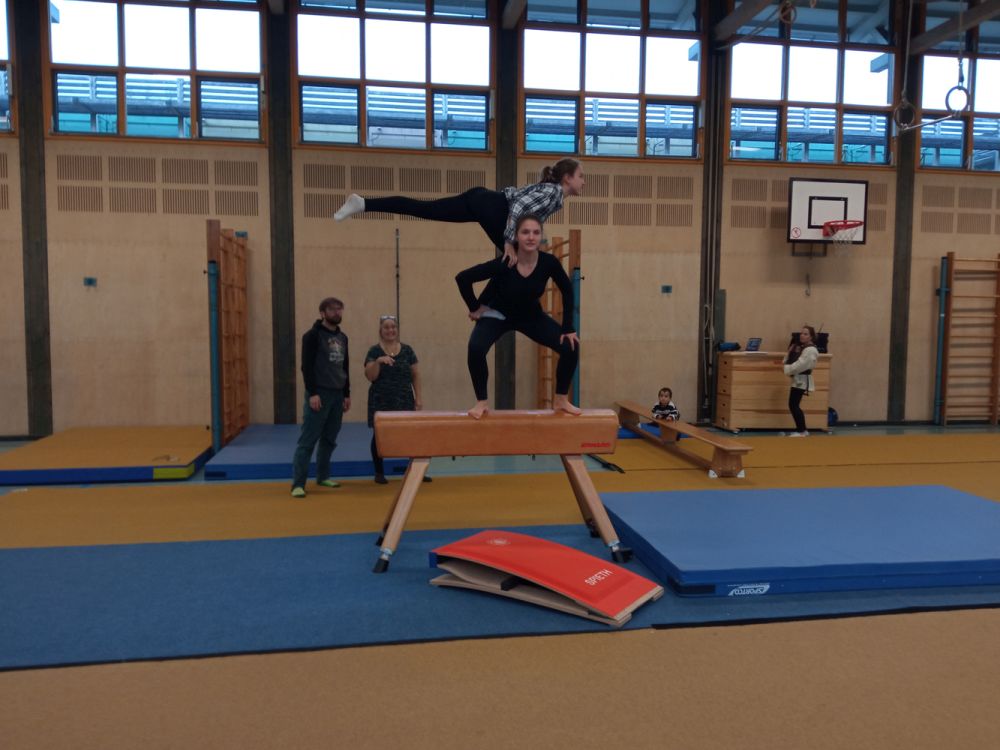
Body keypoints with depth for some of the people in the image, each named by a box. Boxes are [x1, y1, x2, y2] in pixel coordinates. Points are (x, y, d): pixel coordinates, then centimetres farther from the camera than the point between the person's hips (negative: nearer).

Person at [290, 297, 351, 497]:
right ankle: (298, 483, -4)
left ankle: (323, 476, 23)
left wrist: (347, 394, 15)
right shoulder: (312, 335, -7)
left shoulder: (342, 337, 14)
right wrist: (312, 393, -19)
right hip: (319, 394, -7)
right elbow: (307, 366, -13)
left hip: (337, 394, 7)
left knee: (329, 439, 11)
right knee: (308, 440, -6)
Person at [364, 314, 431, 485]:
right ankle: (379, 472, 16)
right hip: (381, 401, -1)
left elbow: (415, 375, 8)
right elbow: (370, 376, -8)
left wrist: (418, 397, 3)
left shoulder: (407, 350, 6)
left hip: (404, 400, 2)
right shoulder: (374, 351, 0)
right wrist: (378, 361, -23)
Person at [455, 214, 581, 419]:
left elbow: (567, 291, -7)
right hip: (497, 313, -3)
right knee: (476, 348, -30)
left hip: (531, 315, 3)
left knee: (571, 347, -11)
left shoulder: (549, 262, -25)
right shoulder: (503, 263, -33)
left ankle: (561, 400, 9)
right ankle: (481, 402, -10)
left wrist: (567, 328, -9)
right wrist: (475, 308, -18)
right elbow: (462, 278, -25)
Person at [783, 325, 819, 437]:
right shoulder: (800, 347, 16)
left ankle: (801, 431, -2)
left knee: (793, 405, -11)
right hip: (798, 379, 10)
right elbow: (789, 360, 15)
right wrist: (790, 351, -3)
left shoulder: (810, 350, -17)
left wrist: (787, 369, -14)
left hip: (802, 380, -10)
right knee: (794, 405, 12)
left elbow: (800, 365, -24)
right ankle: (802, 430, 21)